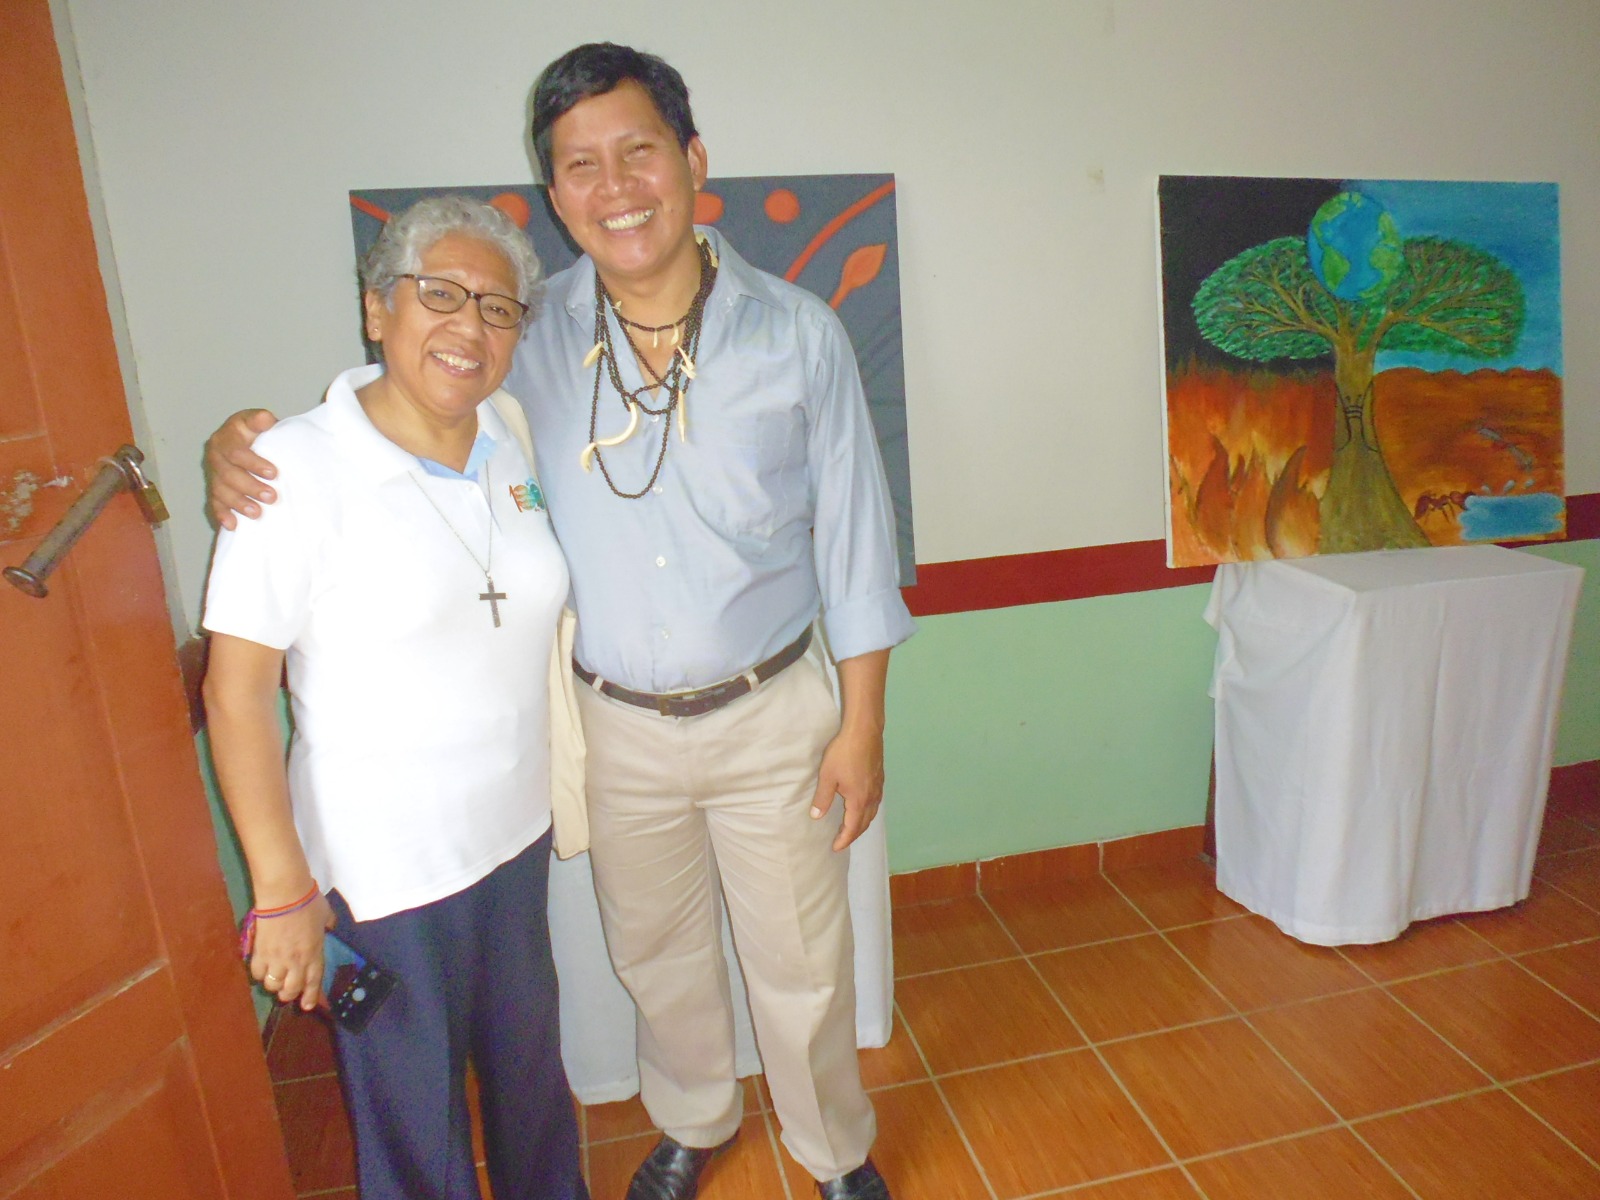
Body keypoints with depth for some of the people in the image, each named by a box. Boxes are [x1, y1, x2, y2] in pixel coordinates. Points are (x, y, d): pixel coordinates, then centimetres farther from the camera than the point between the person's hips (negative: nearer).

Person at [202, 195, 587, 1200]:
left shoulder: (513, 447, 1)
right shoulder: (296, 464, -16)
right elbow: (236, 691, -15)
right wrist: (283, 891, -14)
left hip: (518, 834, 5)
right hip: (382, 865, -5)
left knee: (530, 1062, 25)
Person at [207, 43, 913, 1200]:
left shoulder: (796, 332, -10)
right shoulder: (529, 337, -7)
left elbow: (853, 537, -6)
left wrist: (862, 724, -5)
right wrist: (244, 439, -14)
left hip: (772, 714, -1)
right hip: (616, 725, 2)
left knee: (802, 962, 15)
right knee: (657, 953, 23)